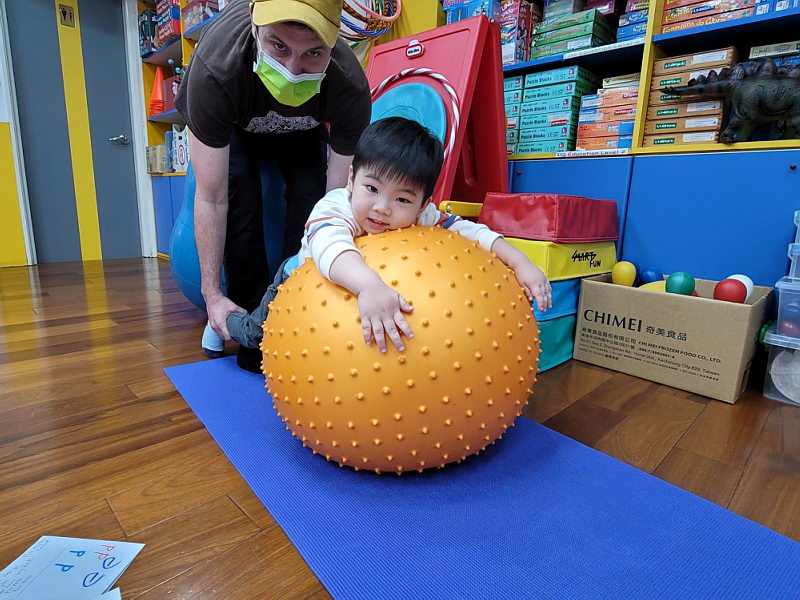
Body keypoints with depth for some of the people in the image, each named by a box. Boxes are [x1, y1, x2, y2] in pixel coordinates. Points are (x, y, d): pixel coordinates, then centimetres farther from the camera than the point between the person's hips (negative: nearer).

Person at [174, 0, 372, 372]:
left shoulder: (351, 88, -38)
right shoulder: (214, 70, -41)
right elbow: (211, 198, -37)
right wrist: (212, 293, -34)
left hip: (303, 127, 1)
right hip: (232, 125, 0)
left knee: (311, 192, -23)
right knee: (238, 191, -25)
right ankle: (249, 311, -9)